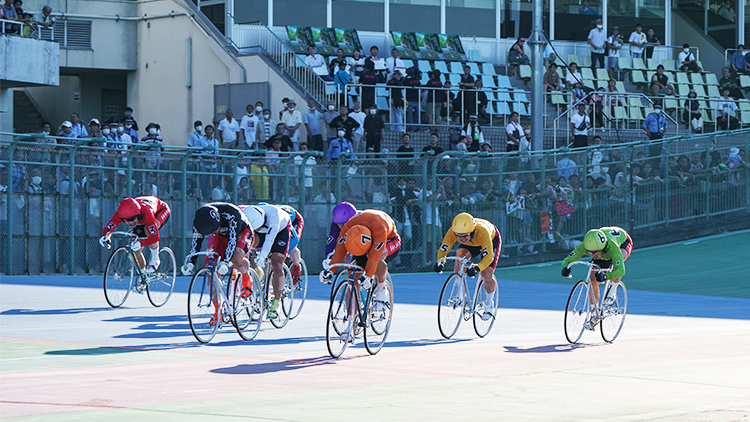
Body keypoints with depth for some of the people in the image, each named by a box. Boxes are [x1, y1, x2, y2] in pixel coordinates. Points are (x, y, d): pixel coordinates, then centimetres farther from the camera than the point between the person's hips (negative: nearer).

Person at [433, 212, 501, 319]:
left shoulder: (482, 231, -46)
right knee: (460, 256, -27)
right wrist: (440, 262, -50)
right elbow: (442, 249, -28)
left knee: (487, 274, -16)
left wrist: (477, 268, -65)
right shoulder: (453, 231, -35)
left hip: (492, 239, -3)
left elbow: (488, 256, -48)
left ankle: (489, 304, 11)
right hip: (470, 244, 3)